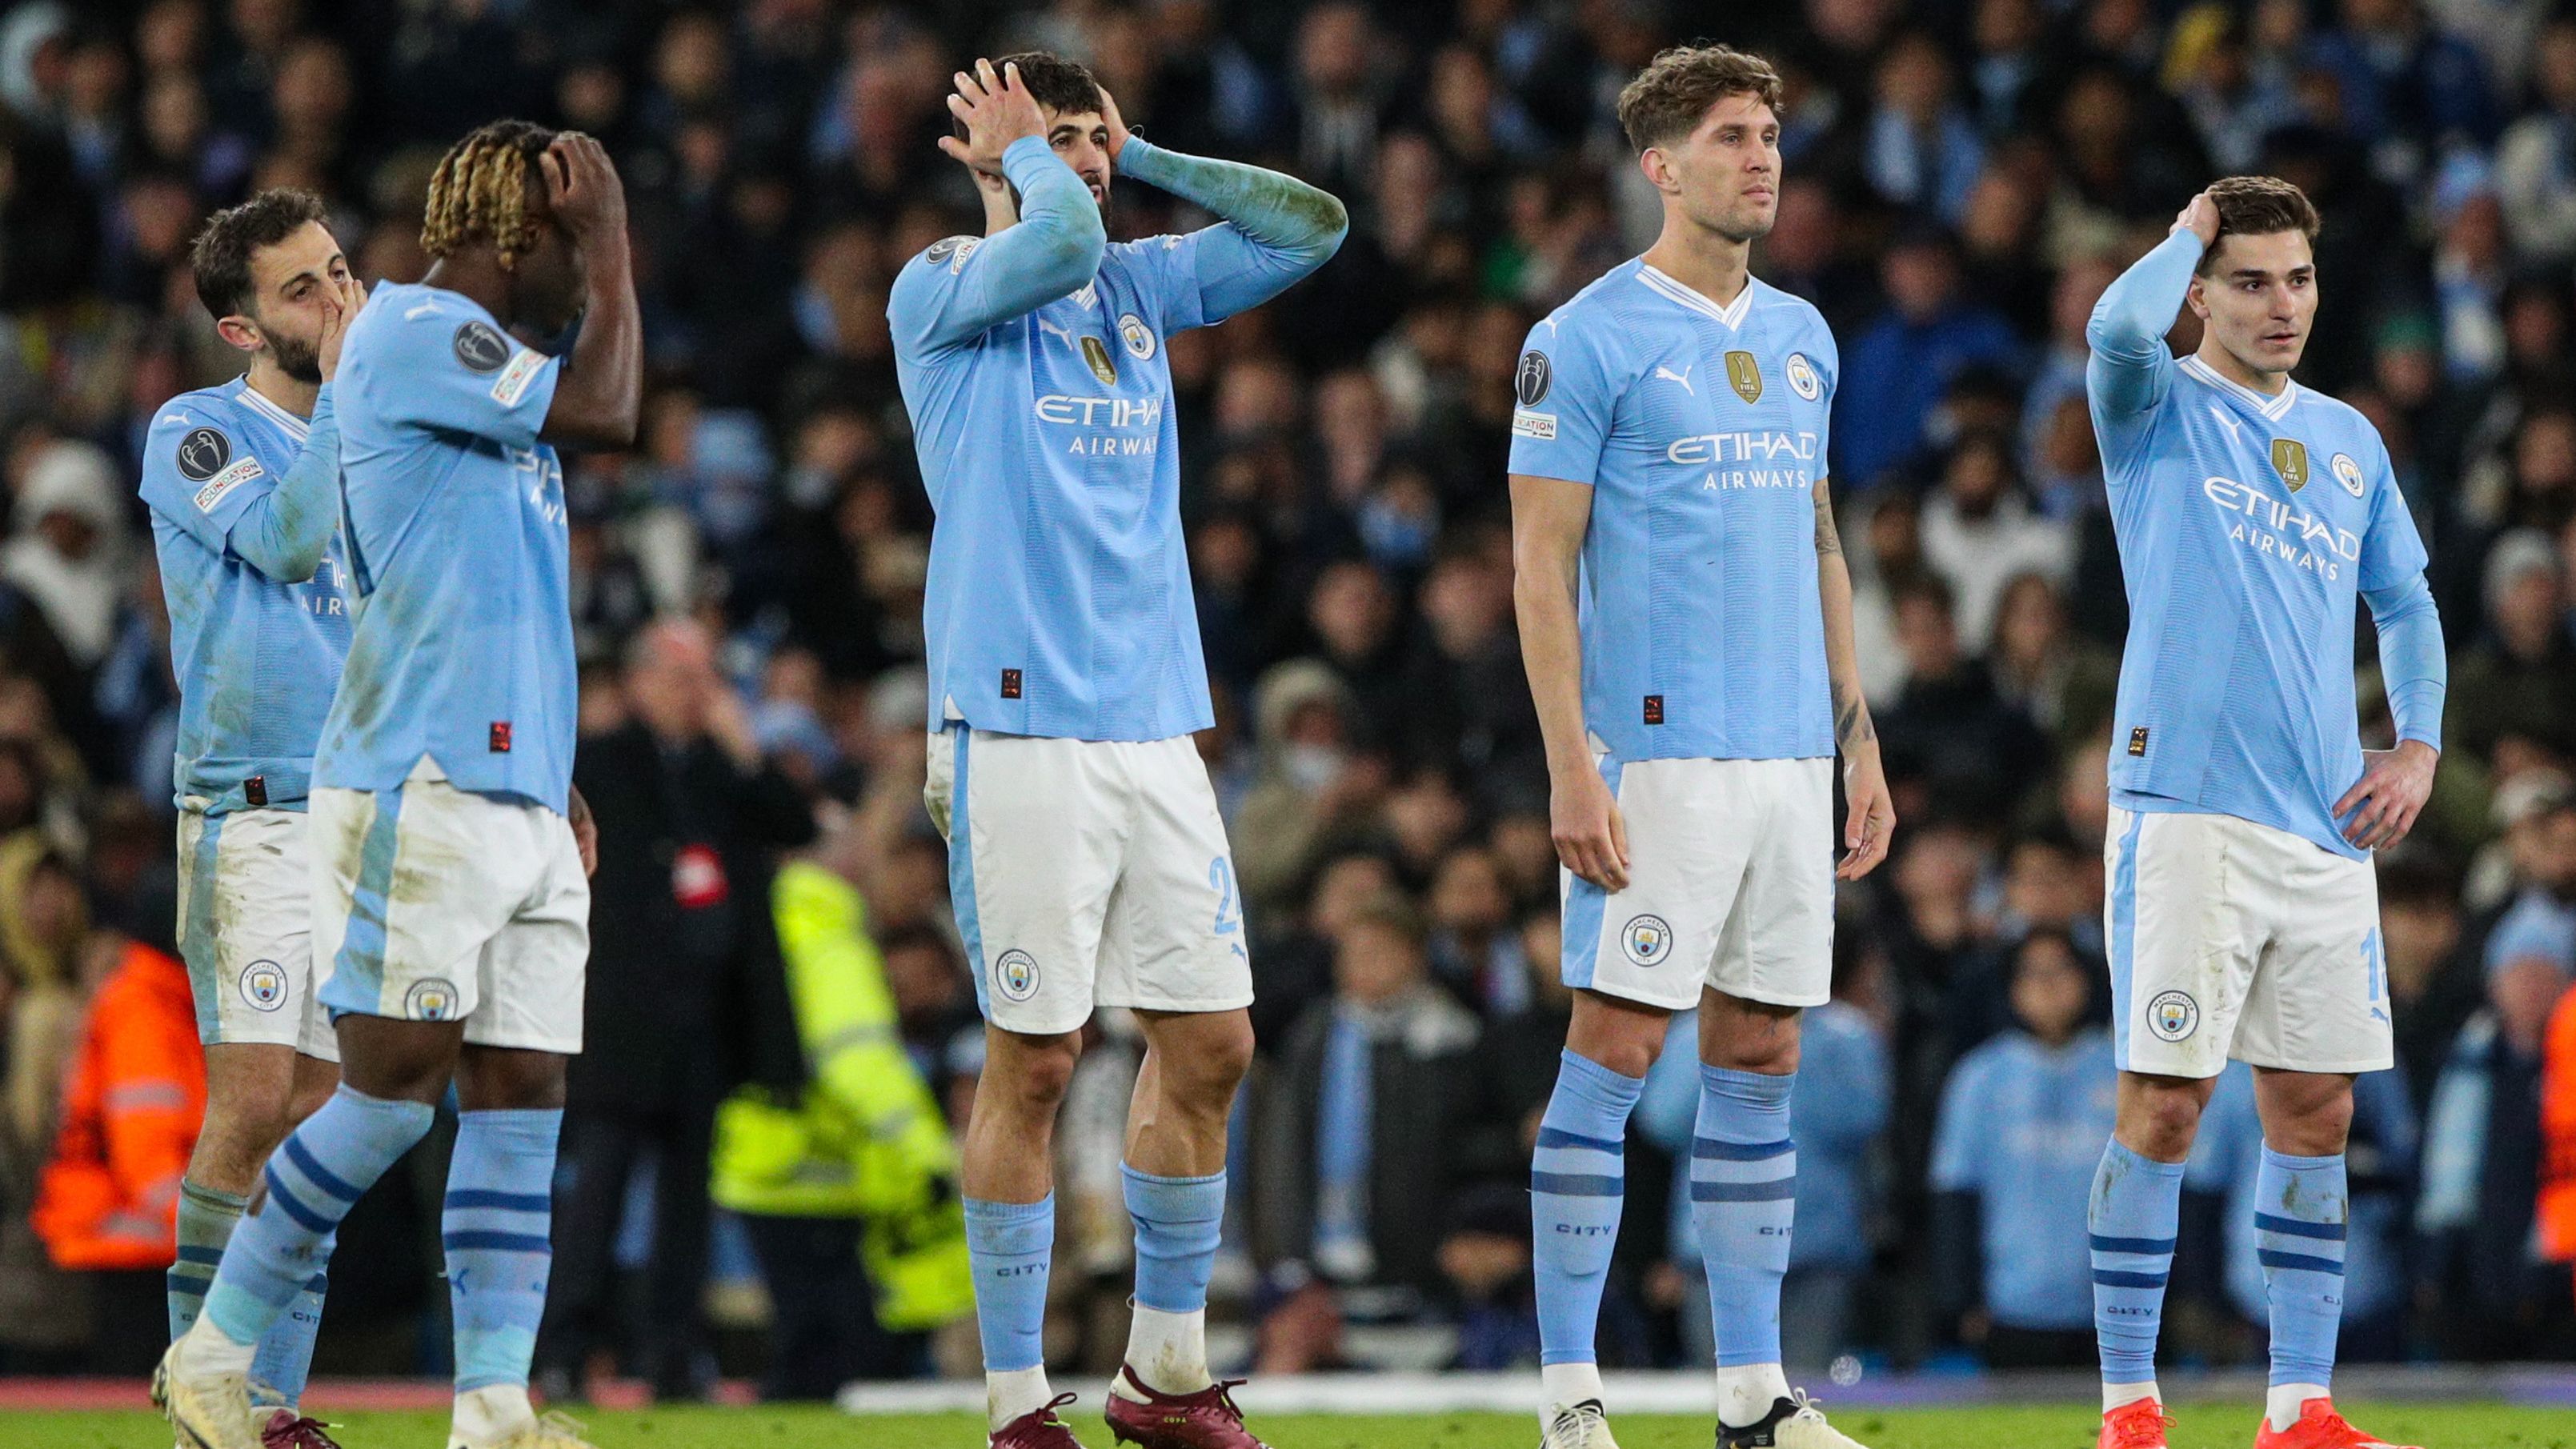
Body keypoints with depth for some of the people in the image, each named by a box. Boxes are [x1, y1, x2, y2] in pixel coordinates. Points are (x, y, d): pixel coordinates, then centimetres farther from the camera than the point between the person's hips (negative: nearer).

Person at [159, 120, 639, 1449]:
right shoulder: (408, 333, -9)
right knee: (392, 1089, -9)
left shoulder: (490, 367, 20)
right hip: (418, 792, -9)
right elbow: (606, 413, -18)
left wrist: (555, 783, 23)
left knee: (519, 1093, 1)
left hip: (516, 796, 9)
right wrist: (609, 247, -7)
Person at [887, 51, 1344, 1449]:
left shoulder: (1139, 285, 15)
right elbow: (1060, 238, -22)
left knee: (1209, 1042, 6)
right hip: (1019, 729, -6)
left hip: (1156, 725, 6)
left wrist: (1138, 154, 13)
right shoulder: (941, 290, -3)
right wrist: (1024, 152, -2)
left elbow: (1312, 224, 14)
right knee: (1033, 1060, -4)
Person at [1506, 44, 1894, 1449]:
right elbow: (1542, 564, -8)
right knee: (1613, 1053, -6)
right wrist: (1571, 766, -15)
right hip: (1655, 750, -6)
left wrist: (1858, 740, 16)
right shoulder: (1588, 339, -5)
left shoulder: (1800, 337, 15)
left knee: (1760, 1060, 8)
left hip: (1790, 755, 6)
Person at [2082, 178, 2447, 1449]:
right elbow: (2118, 324, -22)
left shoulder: (2349, 440, 17)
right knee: (2163, 1104, -7)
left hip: (2327, 825, 5)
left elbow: (2405, 602, 26)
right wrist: (2192, 228, -4)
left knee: (2315, 1109, 5)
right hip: (2186, 809, -5)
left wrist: (2418, 745, 11)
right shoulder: (2160, 408, 1)